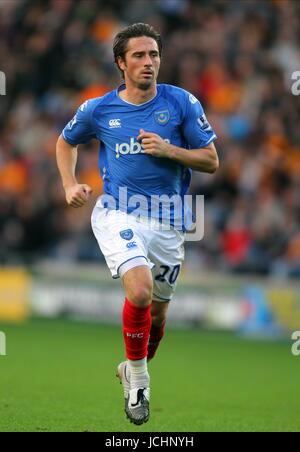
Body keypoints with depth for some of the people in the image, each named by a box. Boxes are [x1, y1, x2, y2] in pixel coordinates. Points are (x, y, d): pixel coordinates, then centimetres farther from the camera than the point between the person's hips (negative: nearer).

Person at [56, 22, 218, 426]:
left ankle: (134, 370, 41)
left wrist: (169, 150, -15)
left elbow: (211, 161, 0)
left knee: (157, 311, 12)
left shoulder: (181, 103, -2)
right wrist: (70, 185, 6)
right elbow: (66, 142, 21)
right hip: (118, 214, -2)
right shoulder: (99, 109, 0)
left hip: (167, 222, 2)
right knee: (140, 290, -27)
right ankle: (138, 381, -7)